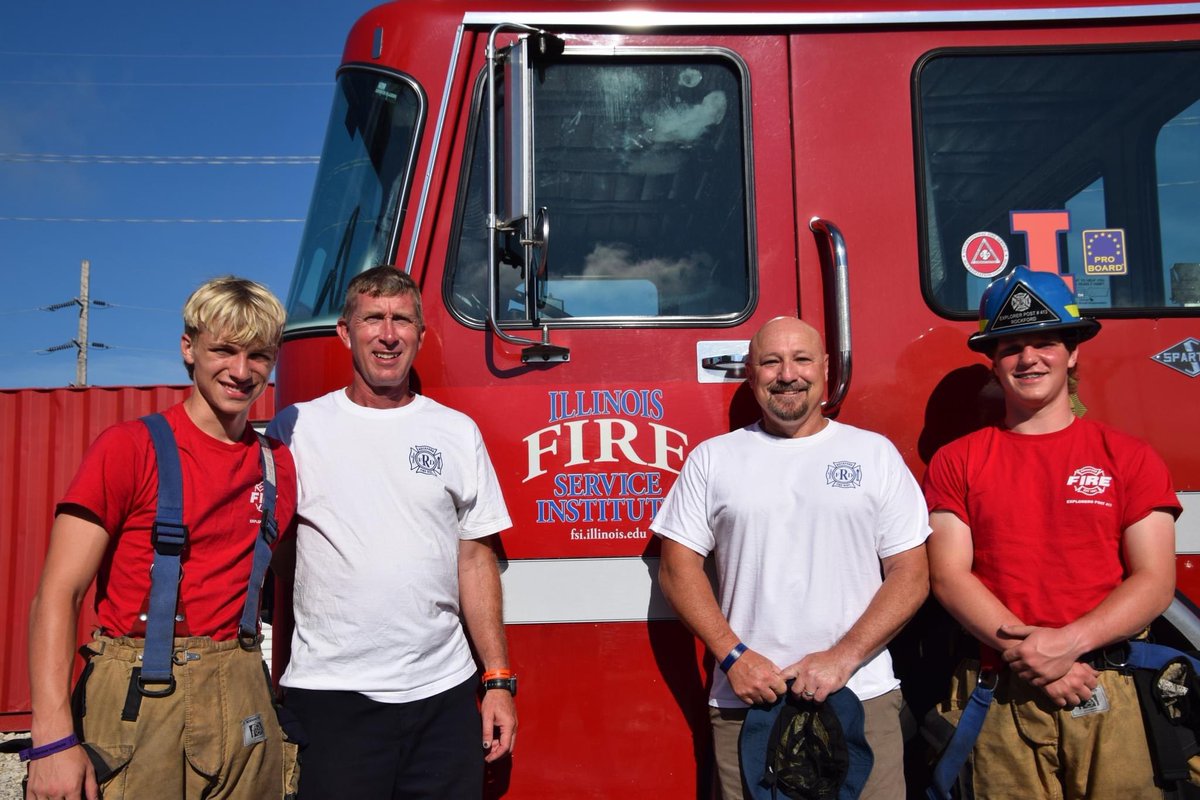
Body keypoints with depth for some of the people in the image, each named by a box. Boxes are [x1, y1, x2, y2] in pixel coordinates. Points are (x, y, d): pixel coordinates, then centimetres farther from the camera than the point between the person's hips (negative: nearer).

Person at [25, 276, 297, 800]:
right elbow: (58, 595, -10)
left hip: (240, 697, 4)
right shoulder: (129, 448, -6)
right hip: (136, 699, -4)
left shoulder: (277, 466, 6)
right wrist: (54, 739, -18)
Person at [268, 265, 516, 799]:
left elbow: (475, 559, 8)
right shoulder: (297, 428, 0)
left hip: (445, 694, 2)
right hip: (330, 693, -2)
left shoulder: (457, 433, 6)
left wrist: (498, 680, 5)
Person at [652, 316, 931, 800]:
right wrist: (733, 656, -8)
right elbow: (678, 565, 3)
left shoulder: (874, 453, 5)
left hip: (861, 698, 0)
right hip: (745, 700, 0)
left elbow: (911, 575, 2)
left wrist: (843, 657, -10)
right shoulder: (712, 459, 5)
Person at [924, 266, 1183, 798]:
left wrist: (1069, 643, -15)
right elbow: (948, 576, -2)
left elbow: (1155, 583, -1)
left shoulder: (1130, 459, 6)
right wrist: (1024, 650, -15)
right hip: (998, 700, 0)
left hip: (1108, 698, 1)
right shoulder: (956, 463, 5)